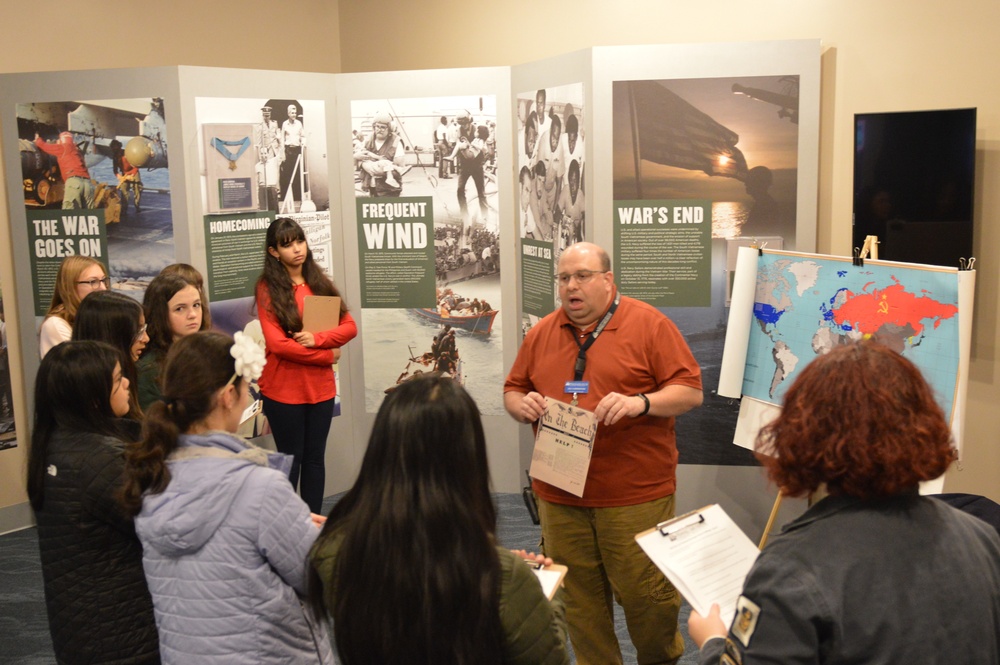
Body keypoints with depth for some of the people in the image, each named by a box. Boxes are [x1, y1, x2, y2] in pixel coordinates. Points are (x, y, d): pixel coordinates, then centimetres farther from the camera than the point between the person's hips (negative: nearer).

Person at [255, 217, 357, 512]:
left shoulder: (320, 283, 9)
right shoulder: (268, 288, -6)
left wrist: (317, 338, -15)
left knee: (315, 458, 11)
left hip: (321, 387, 4)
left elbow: (350, 326, 3)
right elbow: (277, 343, -14)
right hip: (283, 389, -4)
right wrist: (328, 356, -11)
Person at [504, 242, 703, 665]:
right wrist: (523, 405, -6)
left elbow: (690, 391, -5)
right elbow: (512, 391, 17)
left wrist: (640, 402, -21)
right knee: (579, 599, 10)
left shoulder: (648, 324, -3)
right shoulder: (541, 333, 11)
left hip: (636, 496, -4)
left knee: (646, 593, 3)